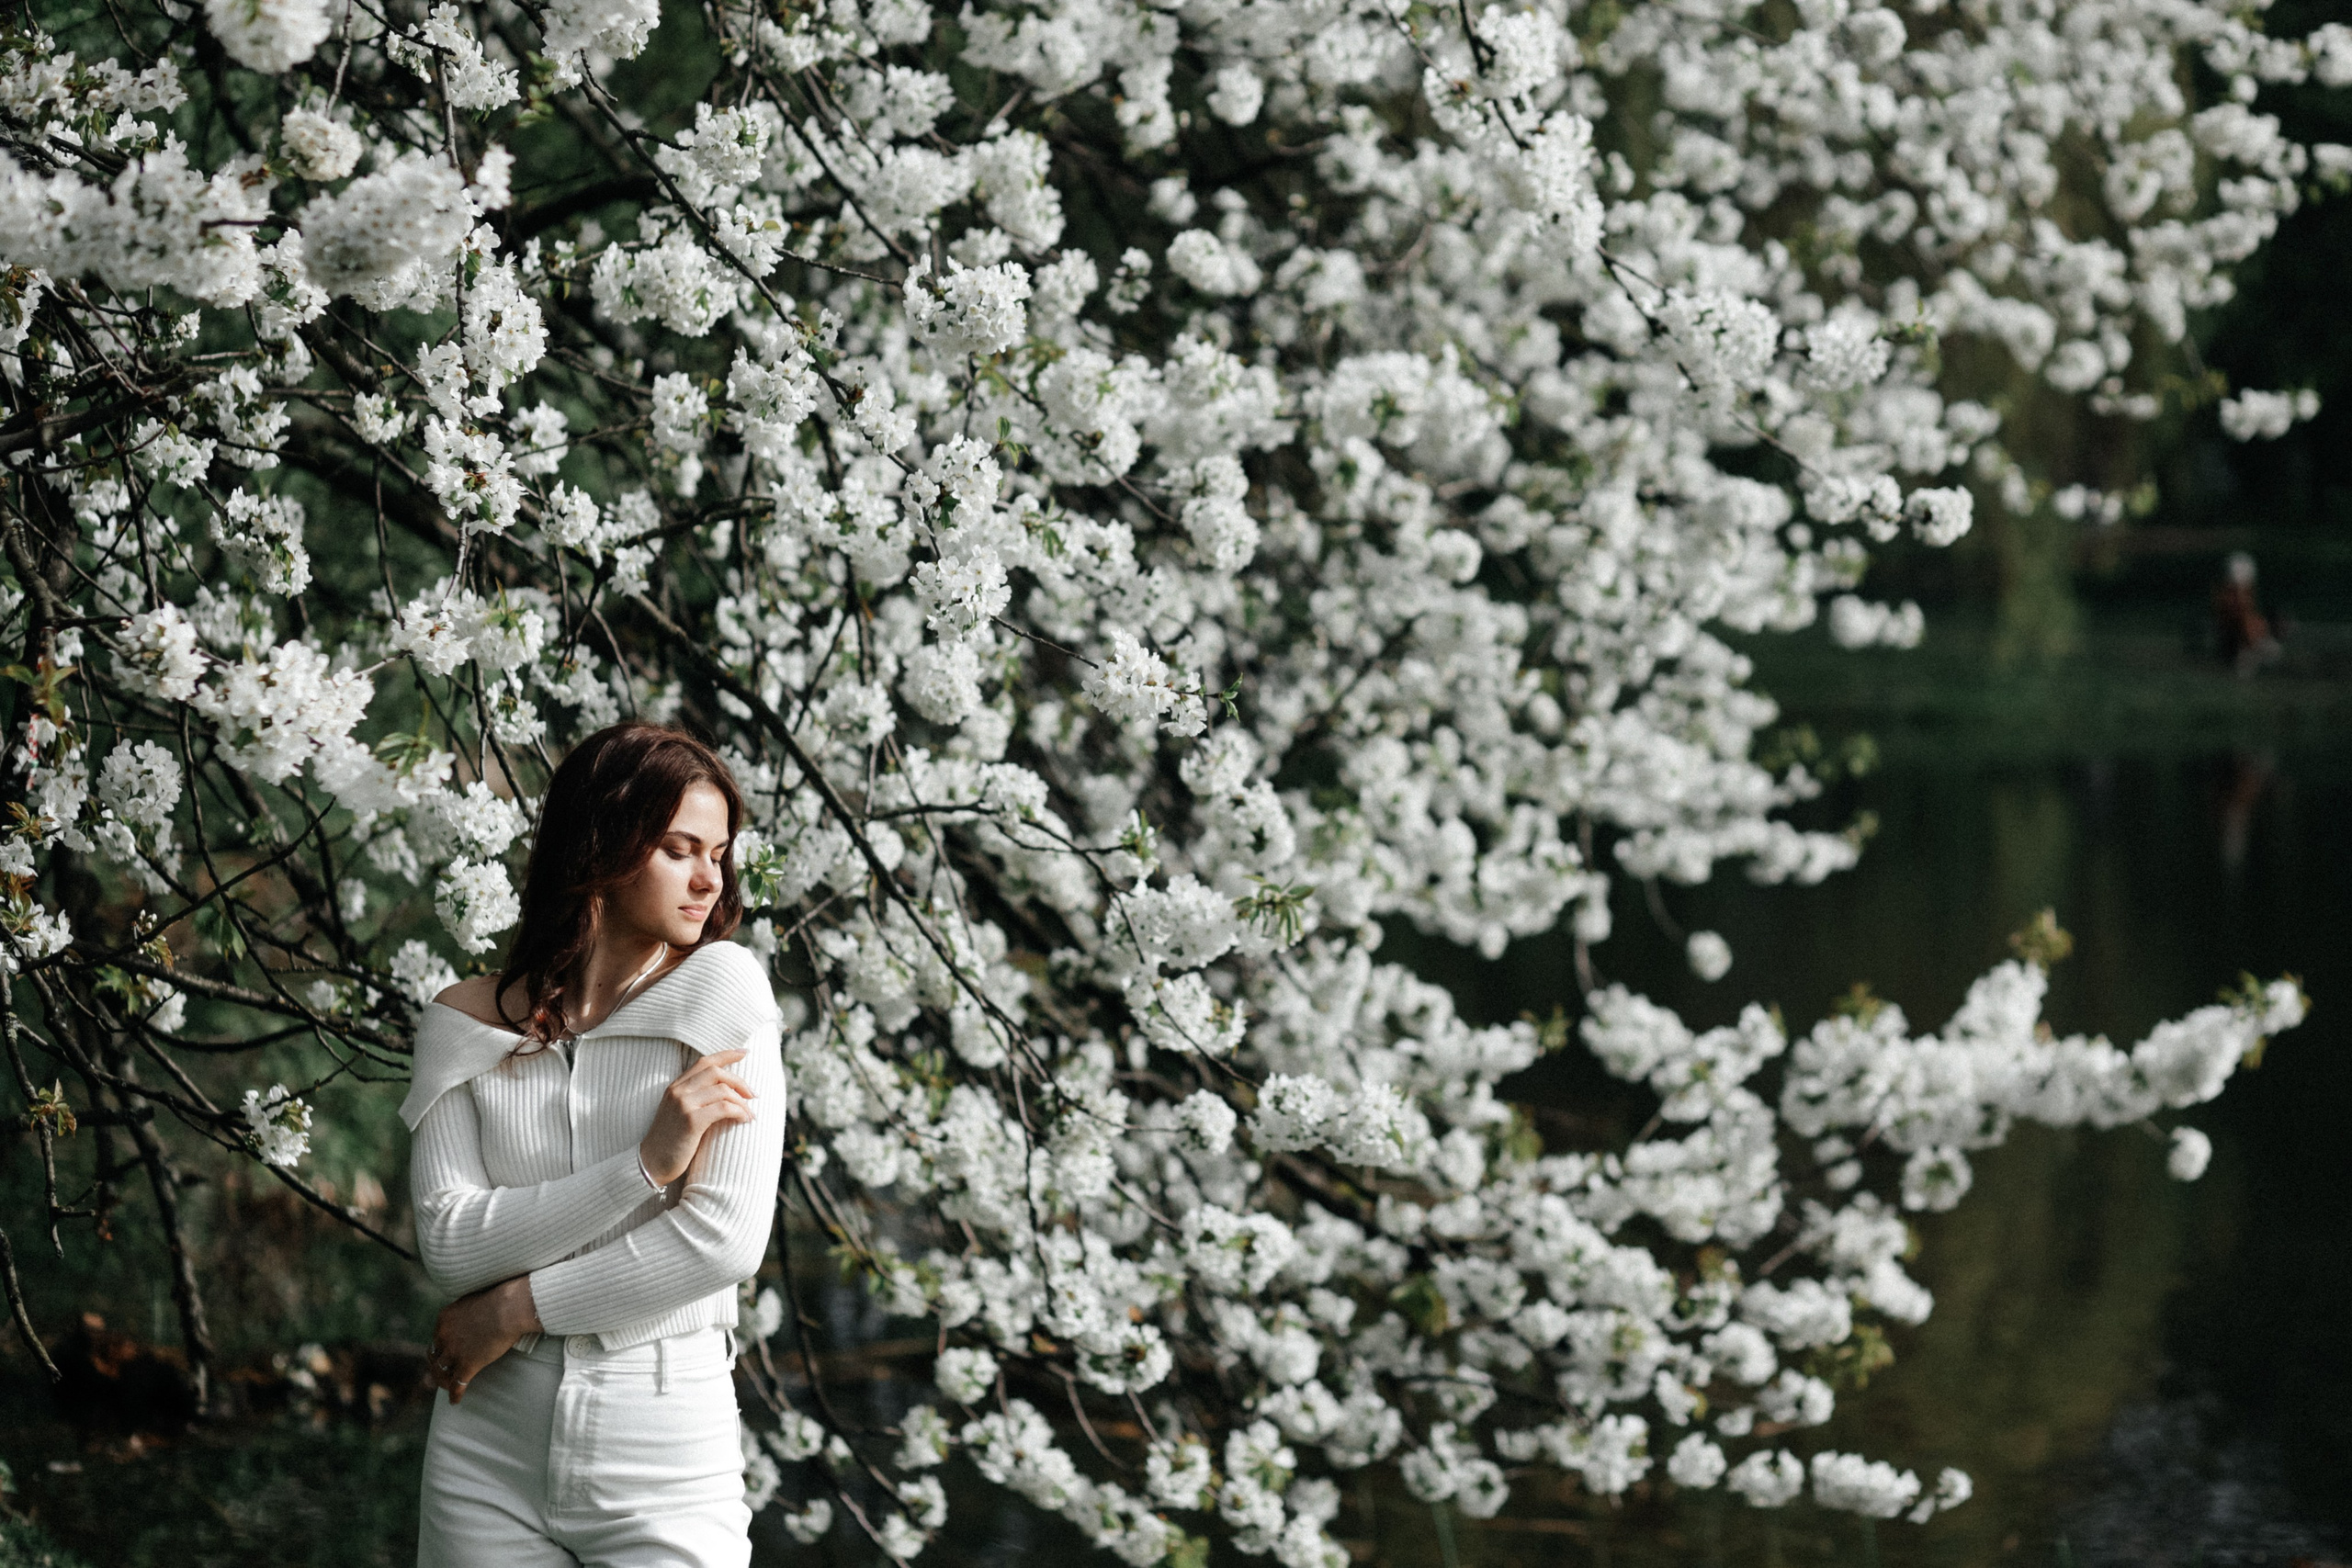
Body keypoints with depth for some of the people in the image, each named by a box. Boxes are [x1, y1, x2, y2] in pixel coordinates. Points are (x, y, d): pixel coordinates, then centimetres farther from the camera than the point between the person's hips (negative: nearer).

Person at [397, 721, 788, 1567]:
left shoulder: (722, 989, -3)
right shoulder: (466, 1023, 4)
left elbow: (727, 1238, -12)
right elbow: (450, 1242, -8)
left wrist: (519, 1308, -8)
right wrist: (645, 1164, -17)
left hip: (665, 1449, -2)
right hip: (488, 1452, 2)